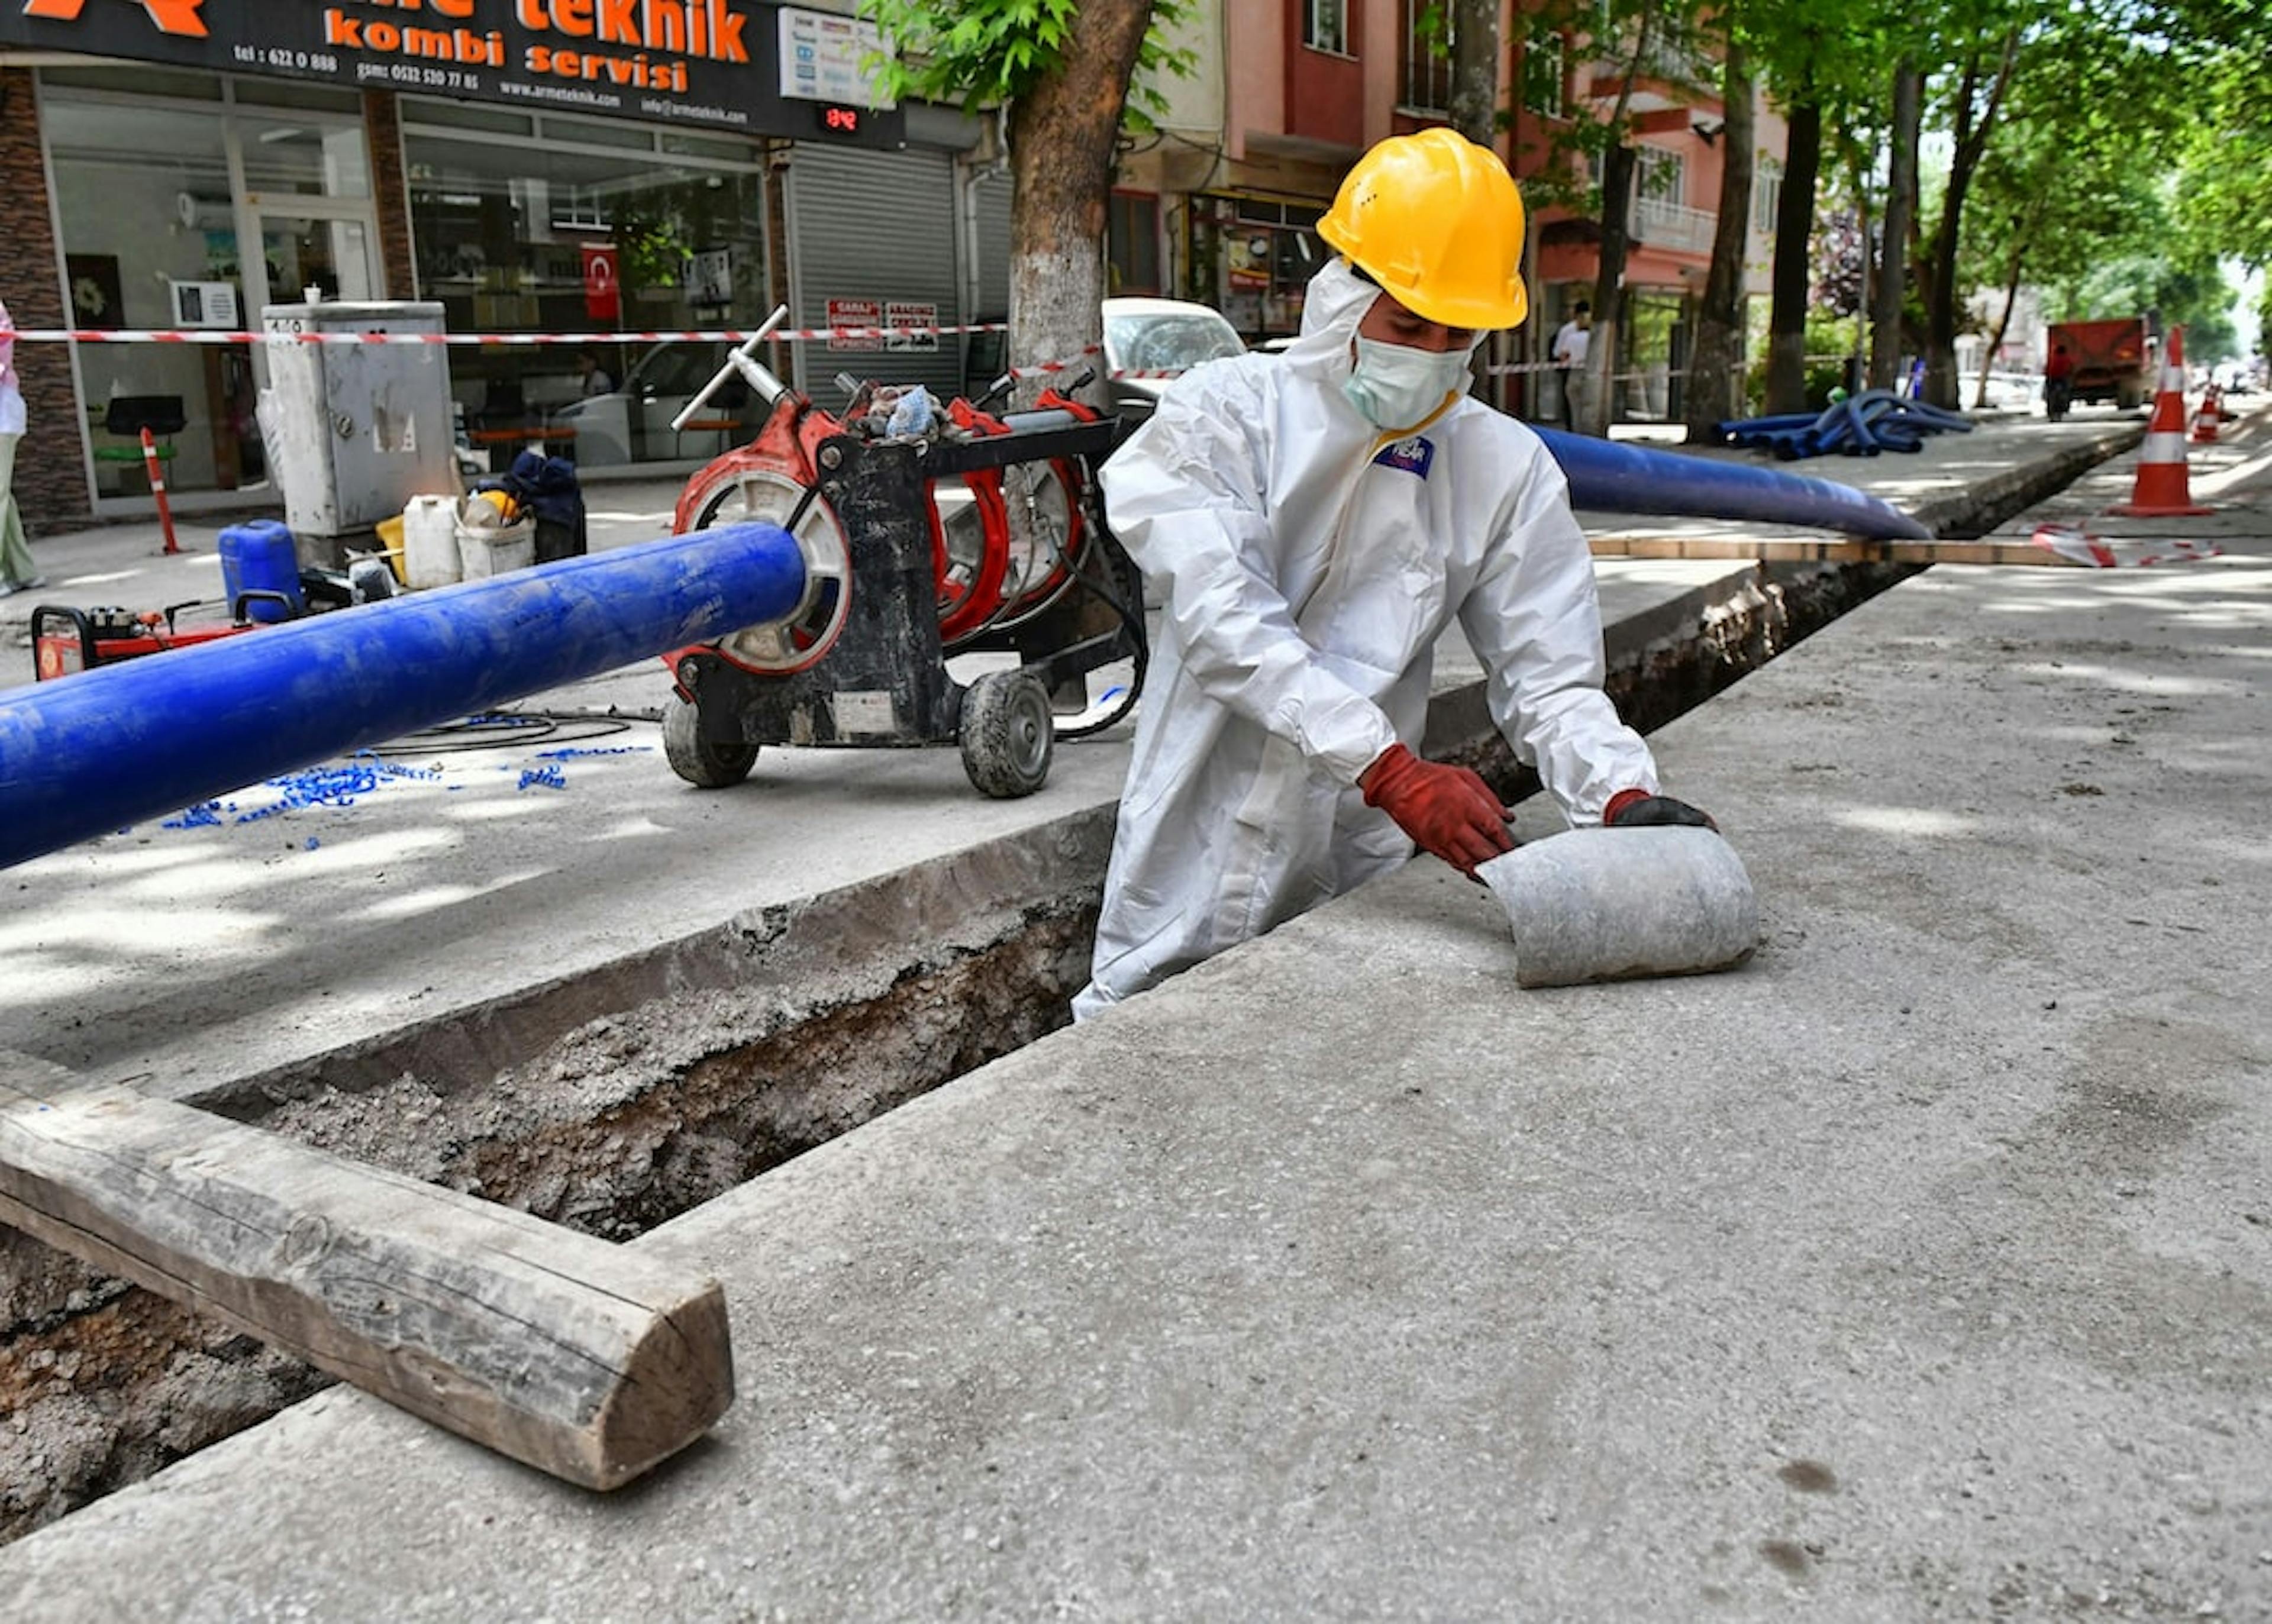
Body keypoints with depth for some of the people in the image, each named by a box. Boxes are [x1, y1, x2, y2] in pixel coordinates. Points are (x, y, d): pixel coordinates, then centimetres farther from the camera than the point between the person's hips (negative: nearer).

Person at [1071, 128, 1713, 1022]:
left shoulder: (1508, 468, 4)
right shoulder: (1222, 412, -5)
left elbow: (1548, 678, 2)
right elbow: (1229, 627, -19)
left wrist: (1622, 794, -19)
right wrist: (1390, 769, -29)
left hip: (1356, 877, 2)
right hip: (1192, 877, -2)